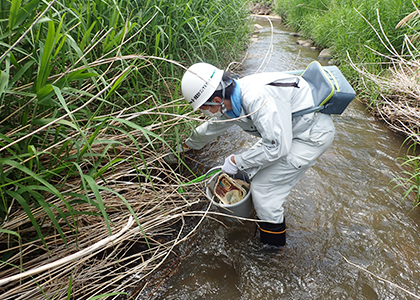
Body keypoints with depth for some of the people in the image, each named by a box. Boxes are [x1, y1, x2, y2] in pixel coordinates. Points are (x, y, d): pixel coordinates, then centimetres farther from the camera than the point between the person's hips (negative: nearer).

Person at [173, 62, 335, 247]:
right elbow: (211, 127, 17)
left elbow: (277, 147, -32)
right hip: (290, 130, 9)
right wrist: (187, 145, 33)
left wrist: (236, 162, -19)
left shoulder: (258, 98, -33)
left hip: (314, 135, -9)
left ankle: (272, 244, 15)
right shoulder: (230, 103, -3)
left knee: (264, 185, -6)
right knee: (253, 165, 13)